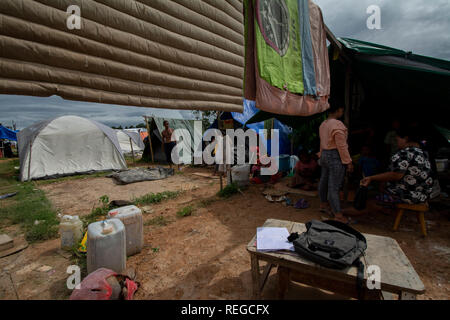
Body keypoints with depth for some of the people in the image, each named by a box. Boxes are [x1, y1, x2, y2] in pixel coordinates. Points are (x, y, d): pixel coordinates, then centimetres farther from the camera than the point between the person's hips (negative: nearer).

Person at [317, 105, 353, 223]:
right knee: (334, 186, -6)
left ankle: (323, 204, 35)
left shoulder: (323, 124, 10)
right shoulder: (337, 124, -18)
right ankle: (338, 215, 3)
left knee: (324, 181, 19)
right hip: (335, 157, -9)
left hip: (325, 155, 10)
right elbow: (341, 146, -19)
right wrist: (348, 162, -14)